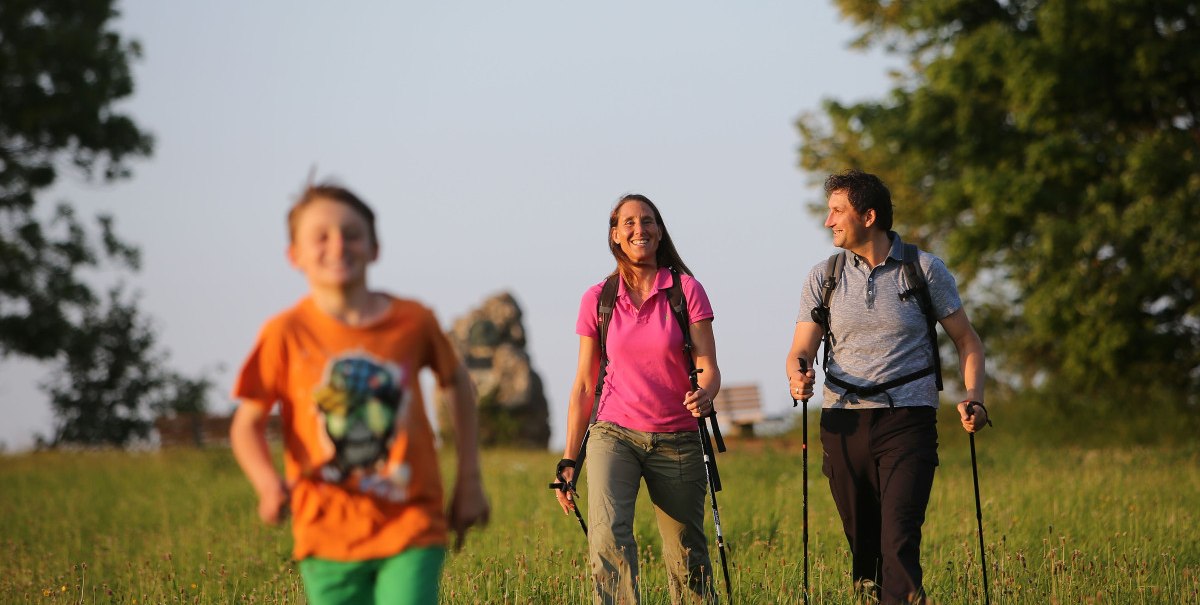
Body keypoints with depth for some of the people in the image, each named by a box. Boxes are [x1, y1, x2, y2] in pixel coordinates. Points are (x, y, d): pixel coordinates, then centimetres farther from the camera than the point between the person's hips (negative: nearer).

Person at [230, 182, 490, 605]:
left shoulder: (413, 321, -2)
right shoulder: (286, 335, -6)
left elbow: (456, 383, 18)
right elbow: (247, 425, 0)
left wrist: (469, 479, 15)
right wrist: (269, 485, -20)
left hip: (411, 527, 0)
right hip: (329, 535, 0)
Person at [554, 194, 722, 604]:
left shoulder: (686, 290, 0)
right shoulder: (597, 300, 4)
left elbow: (708, 367, -5)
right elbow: (584, 386, 9)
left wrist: (703, 397, -29)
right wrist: (568, 459, 7)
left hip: (677, 440, 0)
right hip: (614, 434, 0)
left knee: (687, 559, 4)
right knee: (607, 535, -24)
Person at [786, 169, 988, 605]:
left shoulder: (925, 270, 3)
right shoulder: (823, 278, 10)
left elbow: (967, 341, 8)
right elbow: (801, 350, 5)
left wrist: (973, 399, -8)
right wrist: (798, 378, -19)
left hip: (907, 420, -3)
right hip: (844, 422, 3)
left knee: (899, 539, -16)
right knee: (861, 543, 7)